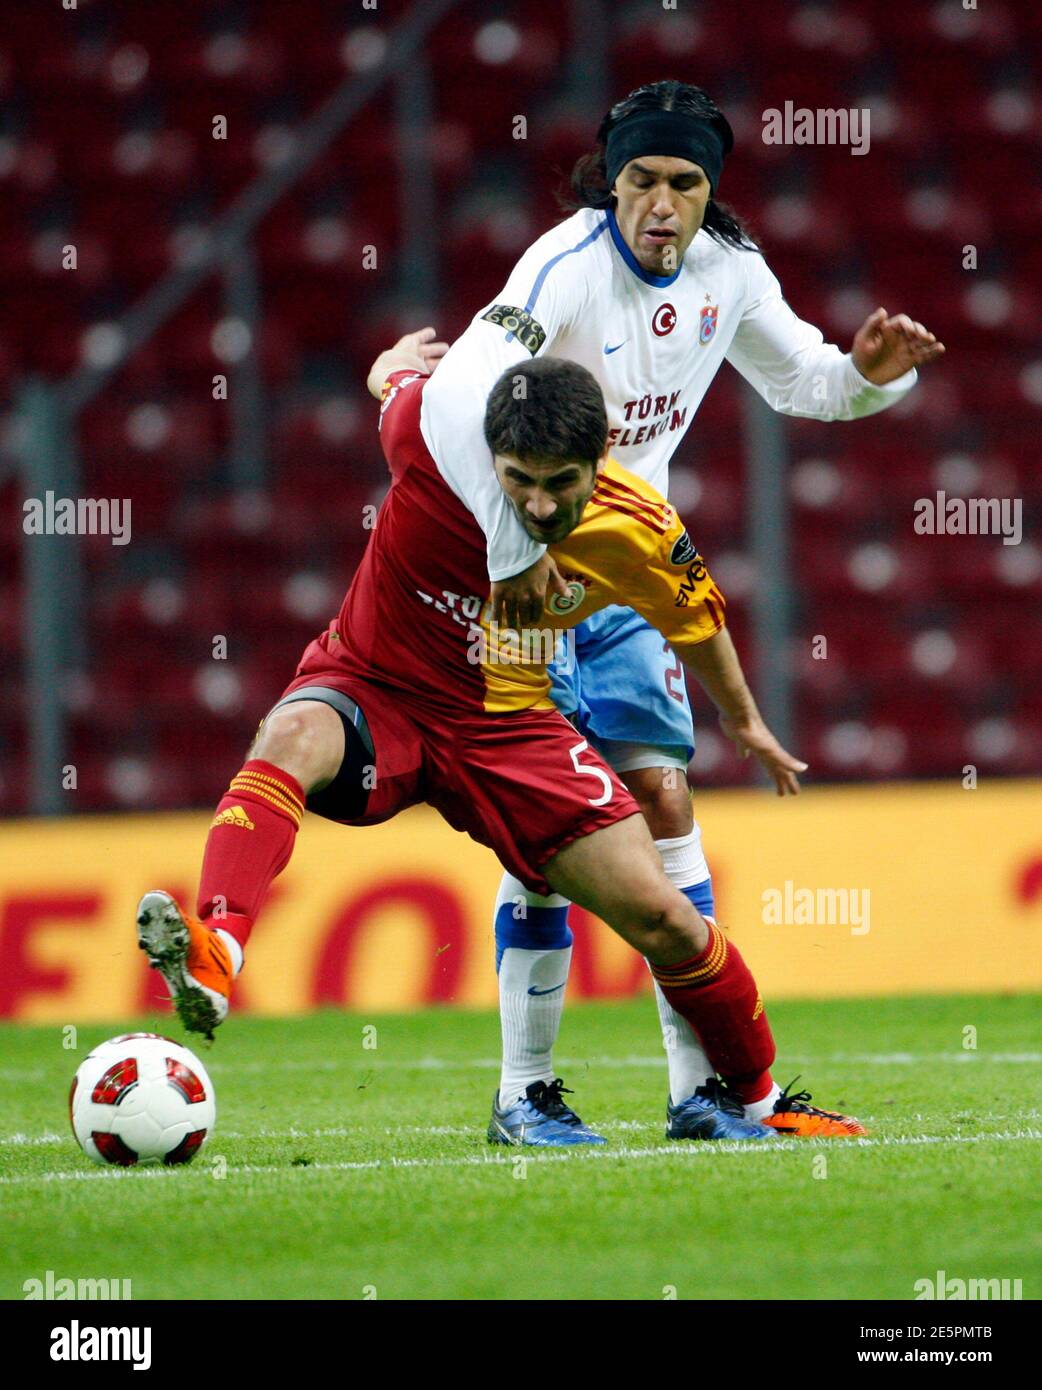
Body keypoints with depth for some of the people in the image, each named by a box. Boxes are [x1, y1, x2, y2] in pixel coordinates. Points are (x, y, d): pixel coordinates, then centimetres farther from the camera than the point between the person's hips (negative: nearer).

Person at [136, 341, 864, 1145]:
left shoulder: (640, 532, -16)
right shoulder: (431, 440, -24)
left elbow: (697, 621, 7)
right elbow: (394, 372, 1)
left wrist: (744, 720, 25)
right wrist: (400, 363, 27)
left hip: (504, 723, 2)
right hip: (370, 691, -2)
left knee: (661, 916, -5)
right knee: (292, 737, -39)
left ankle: (754, 1095, 21)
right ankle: (213, 956, -60)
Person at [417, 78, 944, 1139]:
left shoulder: (727, 269, -3)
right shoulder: (567, 267, -24)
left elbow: (797, 378, 15)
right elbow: (457, 401, -39)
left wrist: (865, 374, -7)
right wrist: (513, 554, -43)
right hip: (520, 574, -5)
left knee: (662, 794, -2)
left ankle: (702, 1080, 1)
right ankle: (524, 1085, 5)